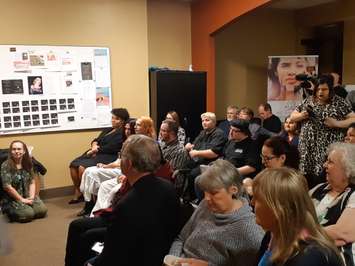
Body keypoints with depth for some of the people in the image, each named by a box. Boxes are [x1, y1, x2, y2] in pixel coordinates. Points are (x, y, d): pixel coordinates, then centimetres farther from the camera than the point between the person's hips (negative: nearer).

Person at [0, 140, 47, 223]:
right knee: (28, 214, -24)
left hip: (27, 196, 5)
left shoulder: (28, 164, 5)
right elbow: (7, 187, -17)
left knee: (42, 210, -16)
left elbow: (32, 182, 7)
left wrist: (31, 197, -9)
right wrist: (22, 199, -16)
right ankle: (9, 211, 6)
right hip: (12, 199, -4)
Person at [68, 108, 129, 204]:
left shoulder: (122, 133, -6)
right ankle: (77, 193, -4)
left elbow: (111, 148, -15)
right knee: (73, 164, -11)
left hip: (107, 157, -9)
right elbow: (96, 140, 17)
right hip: (96, 154, 9)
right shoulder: (107, 130, 23)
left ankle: (82, 194, -8)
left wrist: (96, 150, -9)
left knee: (82, 167, -26)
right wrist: (94, 145, -6)